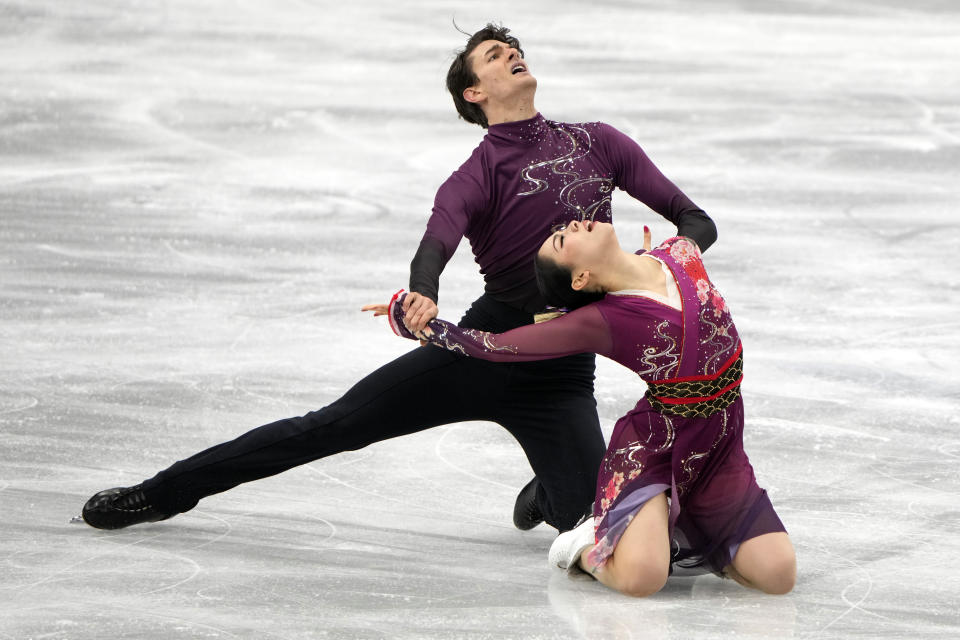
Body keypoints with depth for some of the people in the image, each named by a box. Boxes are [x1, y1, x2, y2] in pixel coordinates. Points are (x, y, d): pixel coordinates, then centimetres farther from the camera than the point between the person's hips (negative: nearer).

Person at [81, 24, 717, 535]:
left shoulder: (598, 142, 8)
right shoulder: (475, 178, -2)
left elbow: (696, 220, 8)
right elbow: (437, 244, -22)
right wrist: (423, 296, -47)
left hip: (563, 375, 2)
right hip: (482, 347, -2)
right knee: (332, 426, -7)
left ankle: (547, 496, 23)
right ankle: (162, 493, 3)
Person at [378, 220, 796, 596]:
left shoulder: (682, 254, -2)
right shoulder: (601, 322, -13)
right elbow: (494, 346, -7)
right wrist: (409, 318, -6)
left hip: (719, 454, 4)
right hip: (651, 446, -4)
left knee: (778, 576, -13)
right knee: (641, 578, -29)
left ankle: (681, 540, 14)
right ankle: (590, 548, 6)